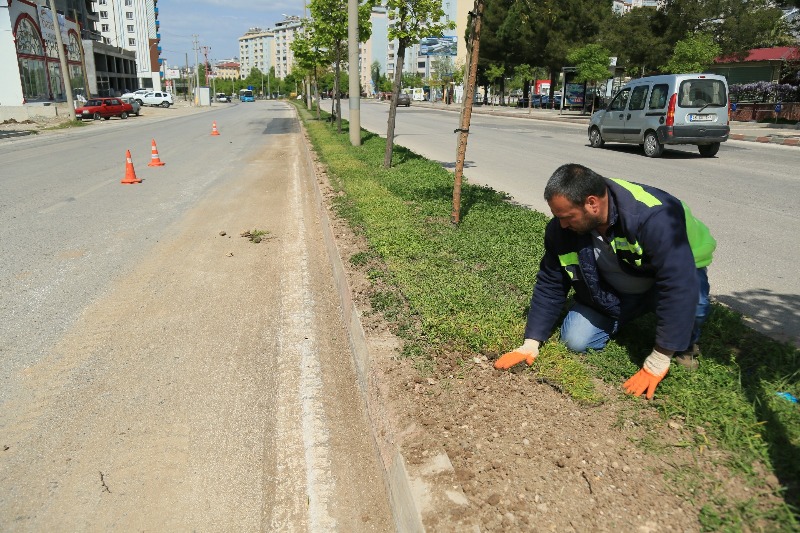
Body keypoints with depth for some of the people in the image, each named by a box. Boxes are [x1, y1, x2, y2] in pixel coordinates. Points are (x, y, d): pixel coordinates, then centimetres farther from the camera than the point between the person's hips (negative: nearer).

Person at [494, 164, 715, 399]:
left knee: (689, 302, -37)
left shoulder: (655, 217, -40)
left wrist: (657, 362, -41)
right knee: (575, 340, -10)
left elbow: (679, 287, -42)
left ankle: (684, 342, -1)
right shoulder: (561, 229, -22)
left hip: (675, 273, -4)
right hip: (612, 291, 4)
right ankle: (625, 317, 20)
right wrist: (531, 343, -13)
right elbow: (550, 284, -11)